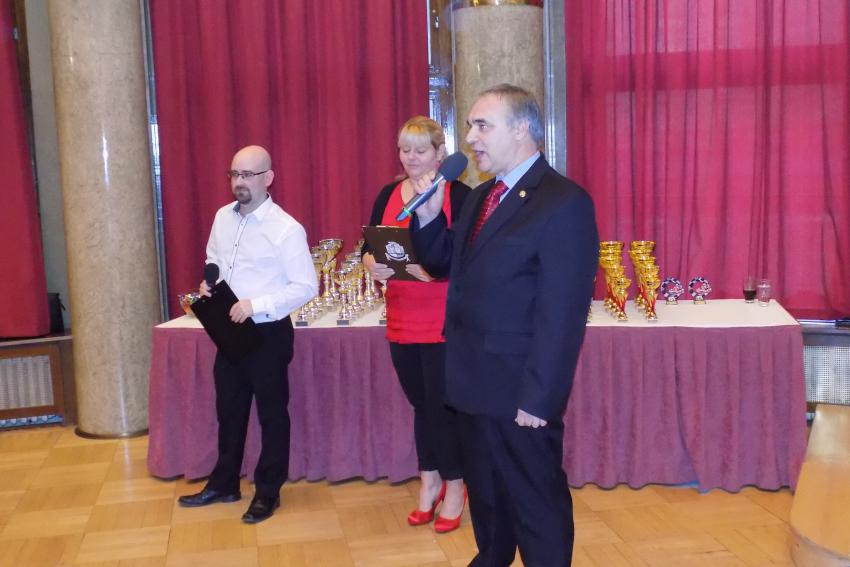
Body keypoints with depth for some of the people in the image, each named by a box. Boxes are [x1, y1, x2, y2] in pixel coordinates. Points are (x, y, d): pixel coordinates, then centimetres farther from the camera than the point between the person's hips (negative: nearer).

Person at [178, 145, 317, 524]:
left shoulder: (287, 229, -16)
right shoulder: (222, 217, 5)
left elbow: (306, 287, -17)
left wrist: (256, 304, -24)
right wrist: (207, 283, -1)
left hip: (268, 333, -6)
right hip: (229, 331, 7)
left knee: (271, 413, 7)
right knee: (229, 409, 18)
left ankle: (268, 493, 23)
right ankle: (224, 484, 35)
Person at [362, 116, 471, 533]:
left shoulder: (458, 195, -7)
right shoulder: (388, 195, 7)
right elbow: (368, 249, 7)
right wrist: (374, 265, -15)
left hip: (444, 323, -5)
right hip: (401, 322, 5)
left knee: (442, 405, 1)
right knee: (421, 404, 16)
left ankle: (454, 487, 21)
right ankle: (430, 482, 32)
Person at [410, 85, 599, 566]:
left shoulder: (564, 202, -17)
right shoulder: (481, 197, 11)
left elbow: (562, 314, -21)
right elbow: (444, 265, 15)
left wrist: (539, 398, -21)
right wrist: (429, 216, -2)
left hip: (518, 392, -9)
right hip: (476, 383, 9)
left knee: (536, 503, 9)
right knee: (485, 494, 25)